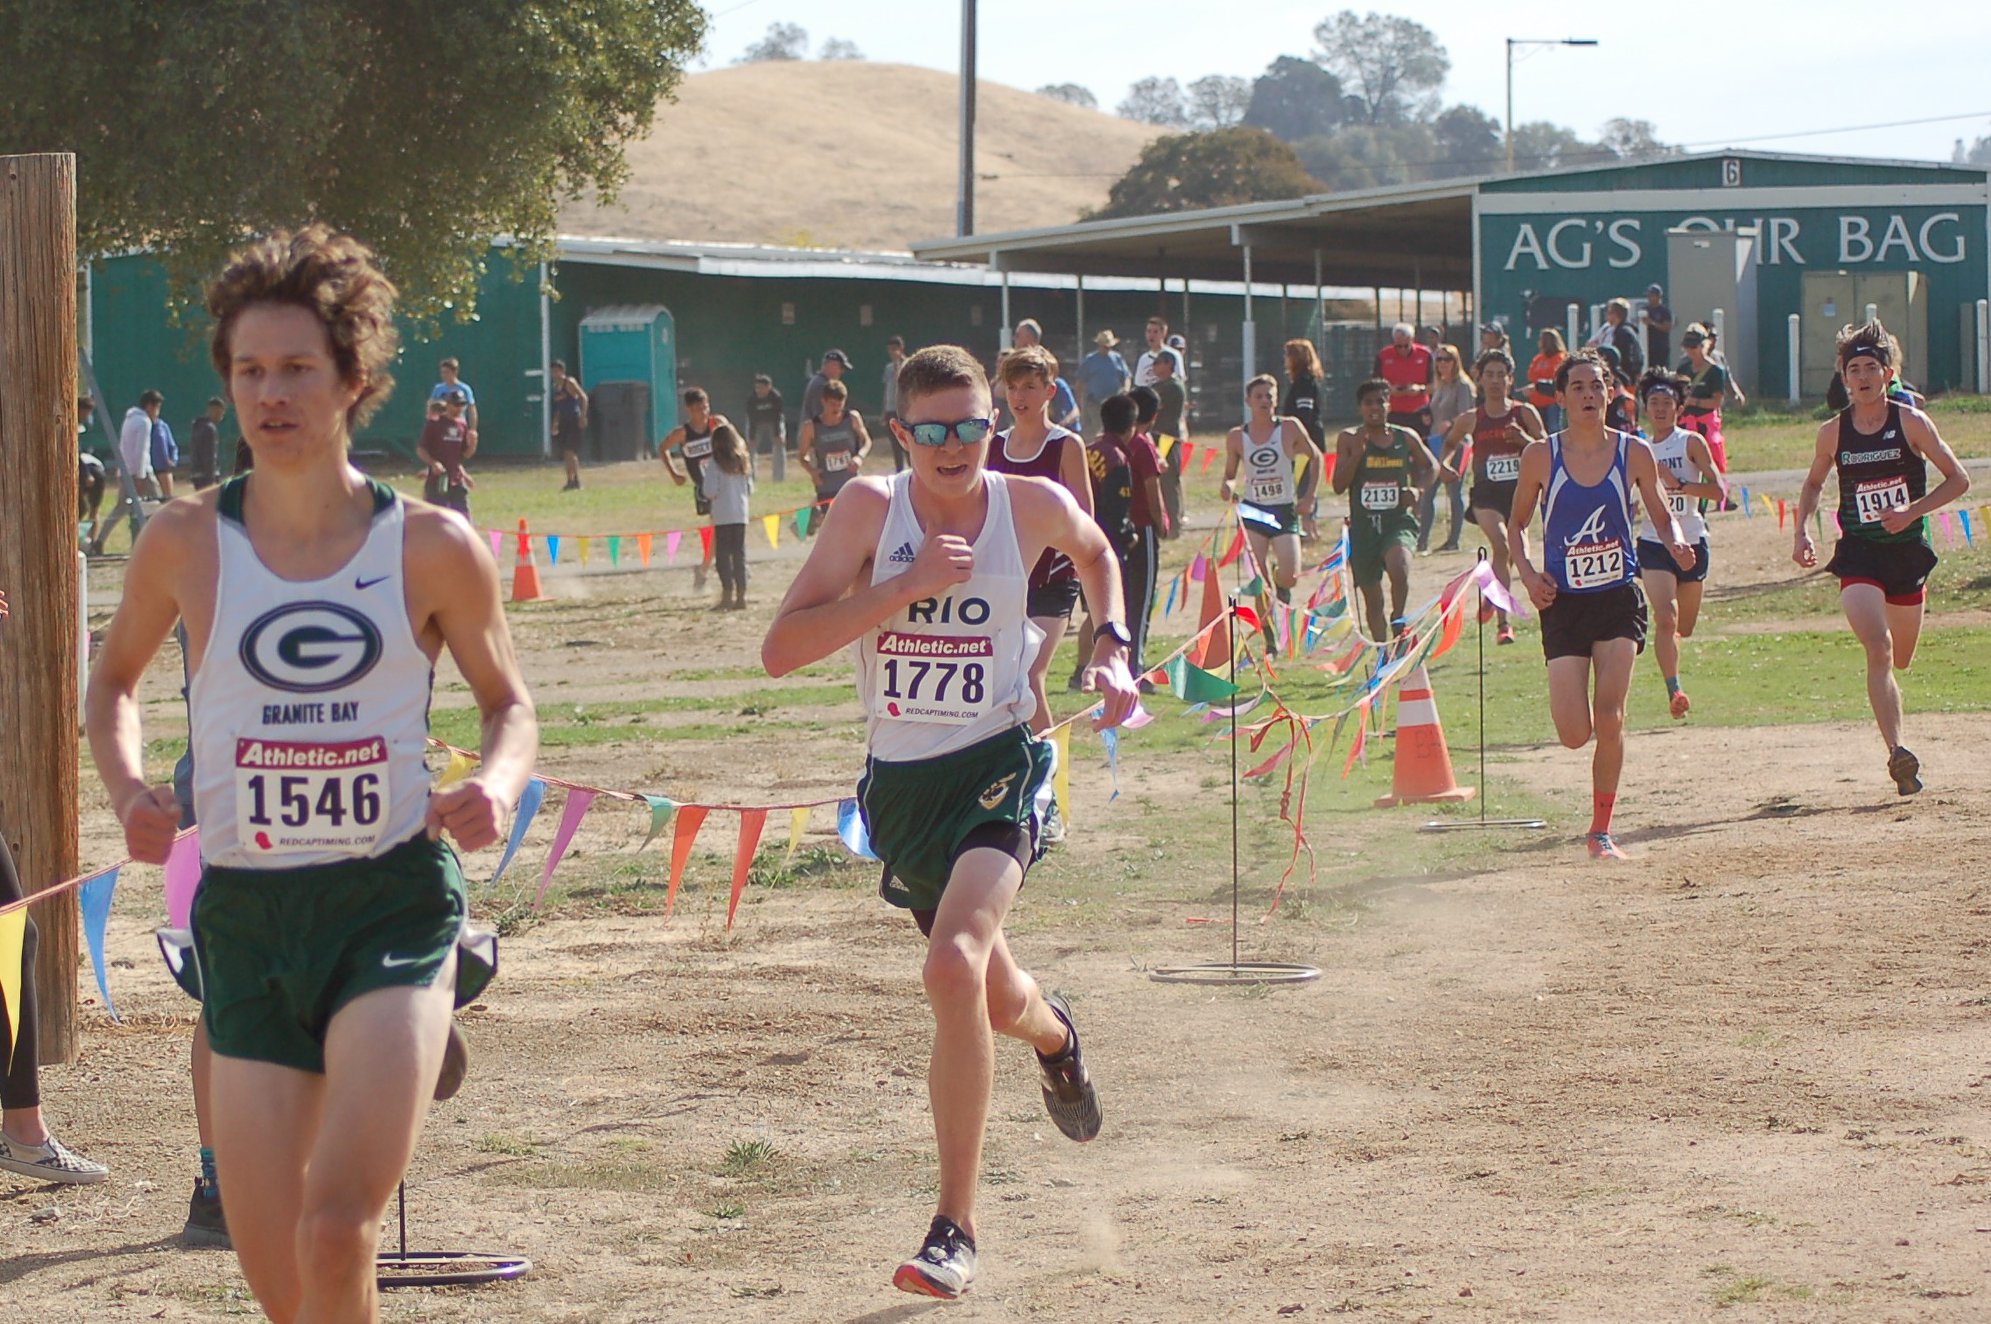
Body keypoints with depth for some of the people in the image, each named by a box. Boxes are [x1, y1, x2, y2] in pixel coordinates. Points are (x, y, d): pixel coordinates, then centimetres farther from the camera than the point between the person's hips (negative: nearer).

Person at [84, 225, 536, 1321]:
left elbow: (508, 702, 13)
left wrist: (494, 784, -9)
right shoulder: (183, 545, 1)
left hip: (395, 903, -2)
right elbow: (113, 677, 19)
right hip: (245, 913, 2)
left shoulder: (432, 549, -2)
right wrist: (129, 789, -1)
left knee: (336, 1232, -19)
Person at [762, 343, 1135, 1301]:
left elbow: (1094, 550, 20)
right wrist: (908, 584, -24)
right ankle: (1054, 1033, 59)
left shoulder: (1033, 506, -6)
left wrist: (1113, 645, 6)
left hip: (999, 765, -2)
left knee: (956, 964, -27)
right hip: (899, 781, 2)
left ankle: (955, 1229, -19)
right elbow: (780, 651, -18)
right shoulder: (870, 508, -10)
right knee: (995, 1003, 17)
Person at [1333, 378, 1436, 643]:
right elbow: (1338, 486, -7)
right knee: (1372, 599, 8)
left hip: (1399, 522, -1)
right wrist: (1358, 452, -18)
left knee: (1399, 569, -31)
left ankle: (1398, 621, -6)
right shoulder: (1349, 439, 0)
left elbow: (1432, 467, 20)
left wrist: (1418, 489, 0)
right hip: (1363, 526, 1)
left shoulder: (1406, 438, 4)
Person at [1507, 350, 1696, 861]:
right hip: (1563, 603, 0)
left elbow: (1662, 516, 10)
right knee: (1575, 734, -10)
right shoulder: (1541, 456, -2)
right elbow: (1516, 524, 10)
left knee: (1609, 719, -12)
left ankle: (1601, 831, 3)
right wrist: (1528, 573, -7)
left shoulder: (1633, 453, -1)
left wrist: (1676, 543, -12)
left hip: (1619, 596, 0)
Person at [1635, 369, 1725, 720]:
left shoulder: (1692, 443, -3)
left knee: (1684, 629, 12)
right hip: (1654, 543, 1)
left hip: (1692, 542, -1)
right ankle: (1674, 692, -18)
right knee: (1665, 618, -21)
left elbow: (1717, 491, -11)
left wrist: (1677, 483, -21)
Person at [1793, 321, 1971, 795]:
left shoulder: (1911, 423, -5)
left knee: (1900, 660, 13)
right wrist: (1802, 529, 1)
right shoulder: (1833, 432, -1)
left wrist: (1911, 512, -14)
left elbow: (1958, 480, -2)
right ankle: (1897, 753, -28)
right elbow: (1814, 484, 17)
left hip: (1907, 550, 1)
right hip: (1858, 556, -1)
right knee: (1878, 650, -21)